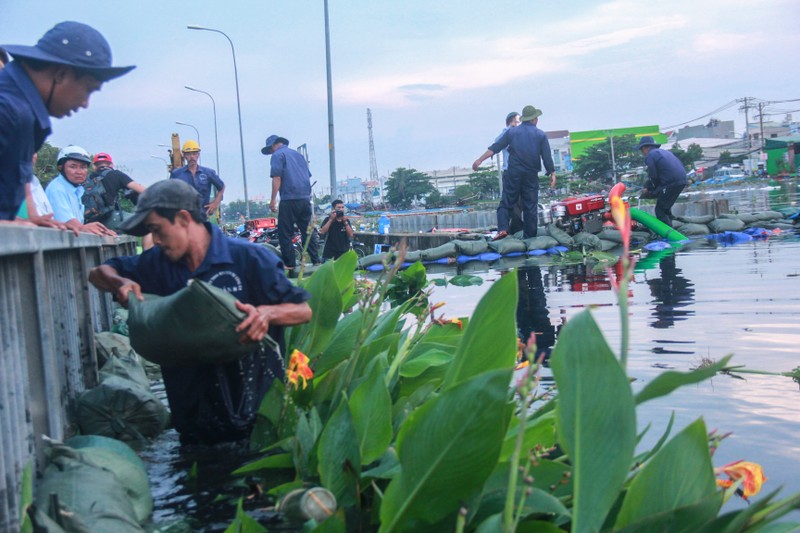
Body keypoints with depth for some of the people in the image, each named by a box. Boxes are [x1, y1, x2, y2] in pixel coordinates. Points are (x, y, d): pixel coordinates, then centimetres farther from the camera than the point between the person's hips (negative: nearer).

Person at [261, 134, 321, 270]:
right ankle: (316, 261, 11)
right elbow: (308, 176, 23)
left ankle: (289, 264, -4)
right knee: (307, 232, 12)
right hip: (305, 198, 7)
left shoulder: (278, 155, -1)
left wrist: (273, 199, -11)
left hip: (289, 199, -7)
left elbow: (277, 178, -11)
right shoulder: (298, 154, 22)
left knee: (285, 233, -2)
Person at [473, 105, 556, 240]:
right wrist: (552, 173, 7)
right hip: (531, 175, 0)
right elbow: (547, 157, 1)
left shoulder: (511, 132, 6)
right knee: (530, 206, 5)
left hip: (514, 174, 0)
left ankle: (502, 229, -18)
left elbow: (495, 148, 1)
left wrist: (480, 160, 1)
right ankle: (530, 238, 5)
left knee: (506, 203, 4)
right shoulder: (541, 135, 5)